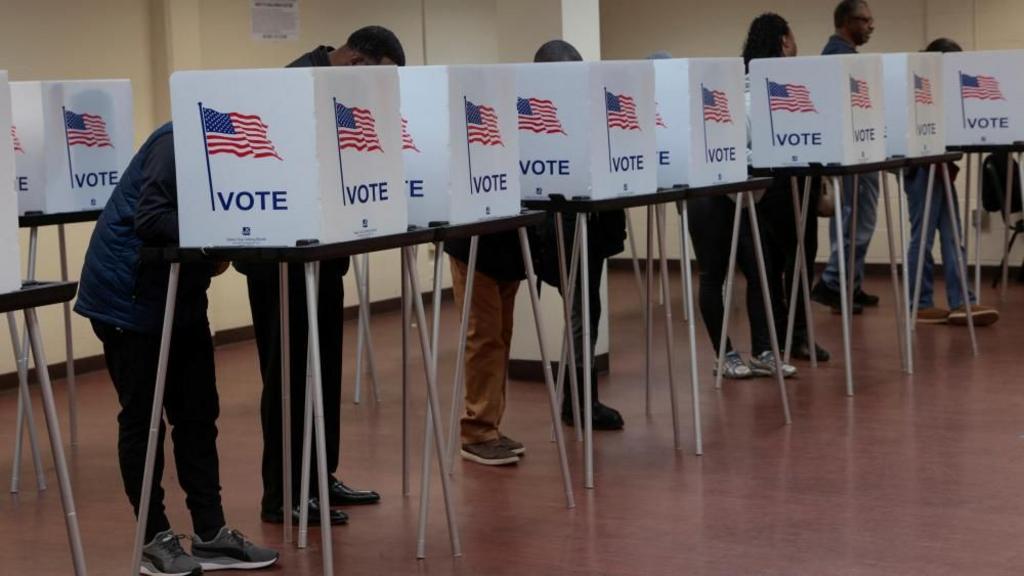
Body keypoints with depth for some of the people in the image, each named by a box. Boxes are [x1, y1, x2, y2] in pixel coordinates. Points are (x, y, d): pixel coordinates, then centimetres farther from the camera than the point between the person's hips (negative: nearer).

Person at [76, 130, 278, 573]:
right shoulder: (180, 142, -20)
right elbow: (150, 219, -27)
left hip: (180, 296, 9)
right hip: (130, 297, -9)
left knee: (198, 414, 7)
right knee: (142, 418, 0)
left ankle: (211, 534, 13)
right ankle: (155, 540, 9)